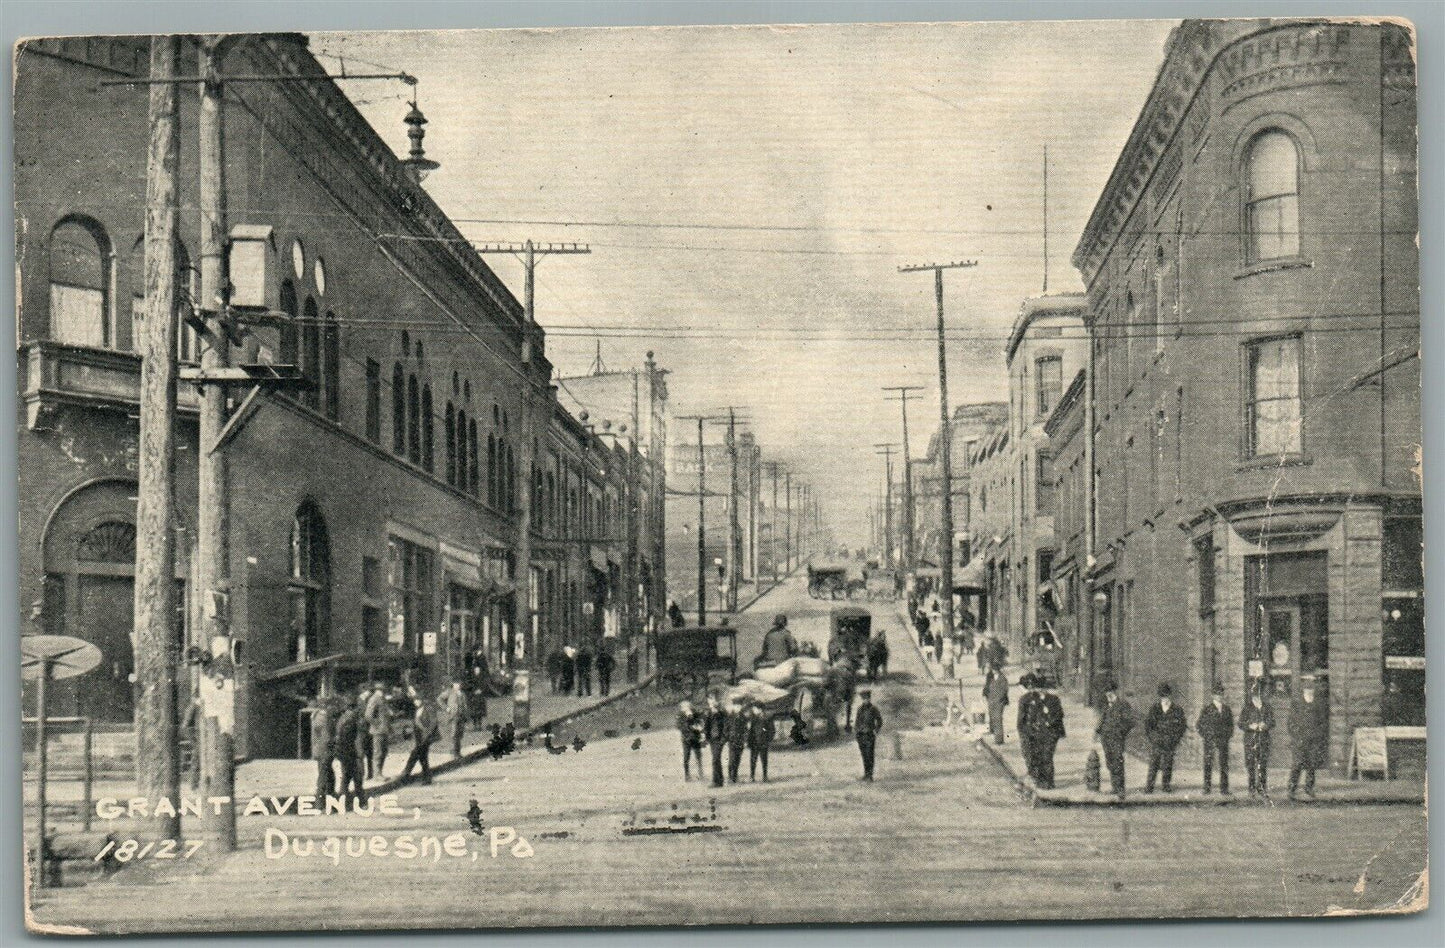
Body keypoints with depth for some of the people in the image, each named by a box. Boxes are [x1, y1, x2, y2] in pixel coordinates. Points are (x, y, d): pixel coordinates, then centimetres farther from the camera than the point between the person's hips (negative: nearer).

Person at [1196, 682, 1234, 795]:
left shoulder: (1227, 709, 11)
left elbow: (1231, 724, 20)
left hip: (1223, 740, 3)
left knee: (1224, 764, 1)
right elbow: (1199, 725, 4)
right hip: (1210, 741, -3)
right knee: (1208, 763, -4)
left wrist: (1229, 734, 6)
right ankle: (1207, 788, 0)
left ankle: (1224, 788, 6)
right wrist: (1206, 735, -2)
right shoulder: (1207, 709, 1)